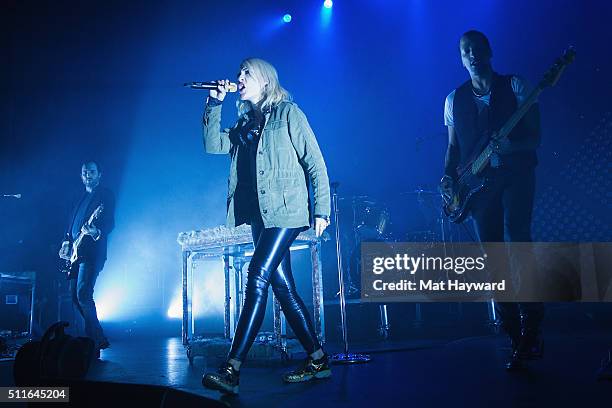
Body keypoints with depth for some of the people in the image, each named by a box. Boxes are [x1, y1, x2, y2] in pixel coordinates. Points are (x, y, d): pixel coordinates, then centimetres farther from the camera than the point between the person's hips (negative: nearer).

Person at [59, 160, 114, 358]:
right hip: (76, 252, 8)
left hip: (91, 251, -8)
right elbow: (71, 223, 24)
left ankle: (93, 344, -10)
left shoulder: (106, 195, -1)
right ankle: (99, 338, 17)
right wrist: (66, 242, 10)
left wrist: (96, 232, -30)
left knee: (83, 295, -16)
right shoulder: (80, 197, 22)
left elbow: (110, 223, -11)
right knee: (75, 295, 8)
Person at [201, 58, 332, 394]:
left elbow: (315, 163, -3)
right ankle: (318, 360, 14)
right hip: (259, 215, 7)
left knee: (257, 280, -16)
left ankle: (231, 370, -17)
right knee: (282, 287, 5)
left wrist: (321, 210, -9)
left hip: (285, 212, -7)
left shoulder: (288, 113, 1)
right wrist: (214, 104, 4)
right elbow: (213, 144, 10)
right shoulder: (245, 124, 20)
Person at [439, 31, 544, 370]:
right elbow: (453, 147, 16)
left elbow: (535, 136, 0)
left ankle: (531, 329, -10)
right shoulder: (454, 99, 14)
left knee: (516, 238, -20)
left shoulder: (515, 86, 6)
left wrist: (512, 146, -21)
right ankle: (517, 338, 9)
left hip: (515, 173, -3)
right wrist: (449, 176, -2)